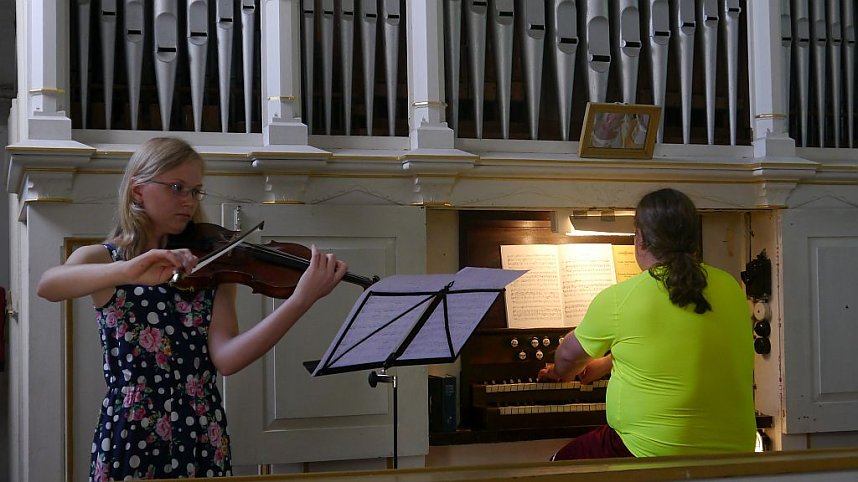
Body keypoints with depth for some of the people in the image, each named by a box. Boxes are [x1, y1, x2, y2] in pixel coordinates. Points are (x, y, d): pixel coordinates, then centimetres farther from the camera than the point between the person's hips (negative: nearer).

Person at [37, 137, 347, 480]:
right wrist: (128, 270, -40)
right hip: (130, 439, -2)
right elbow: (47, 286, -24)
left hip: (204, 440, 2)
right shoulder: (100, 258, -1)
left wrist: (301, 301, -26)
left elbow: (226, 358, -13)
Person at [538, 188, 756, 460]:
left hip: (650, 456, -5)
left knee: (563, 462, 19)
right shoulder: (730, 287, 3)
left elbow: (568, 356, 8)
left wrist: (559, 373, 33)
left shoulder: (617, 299, -11)